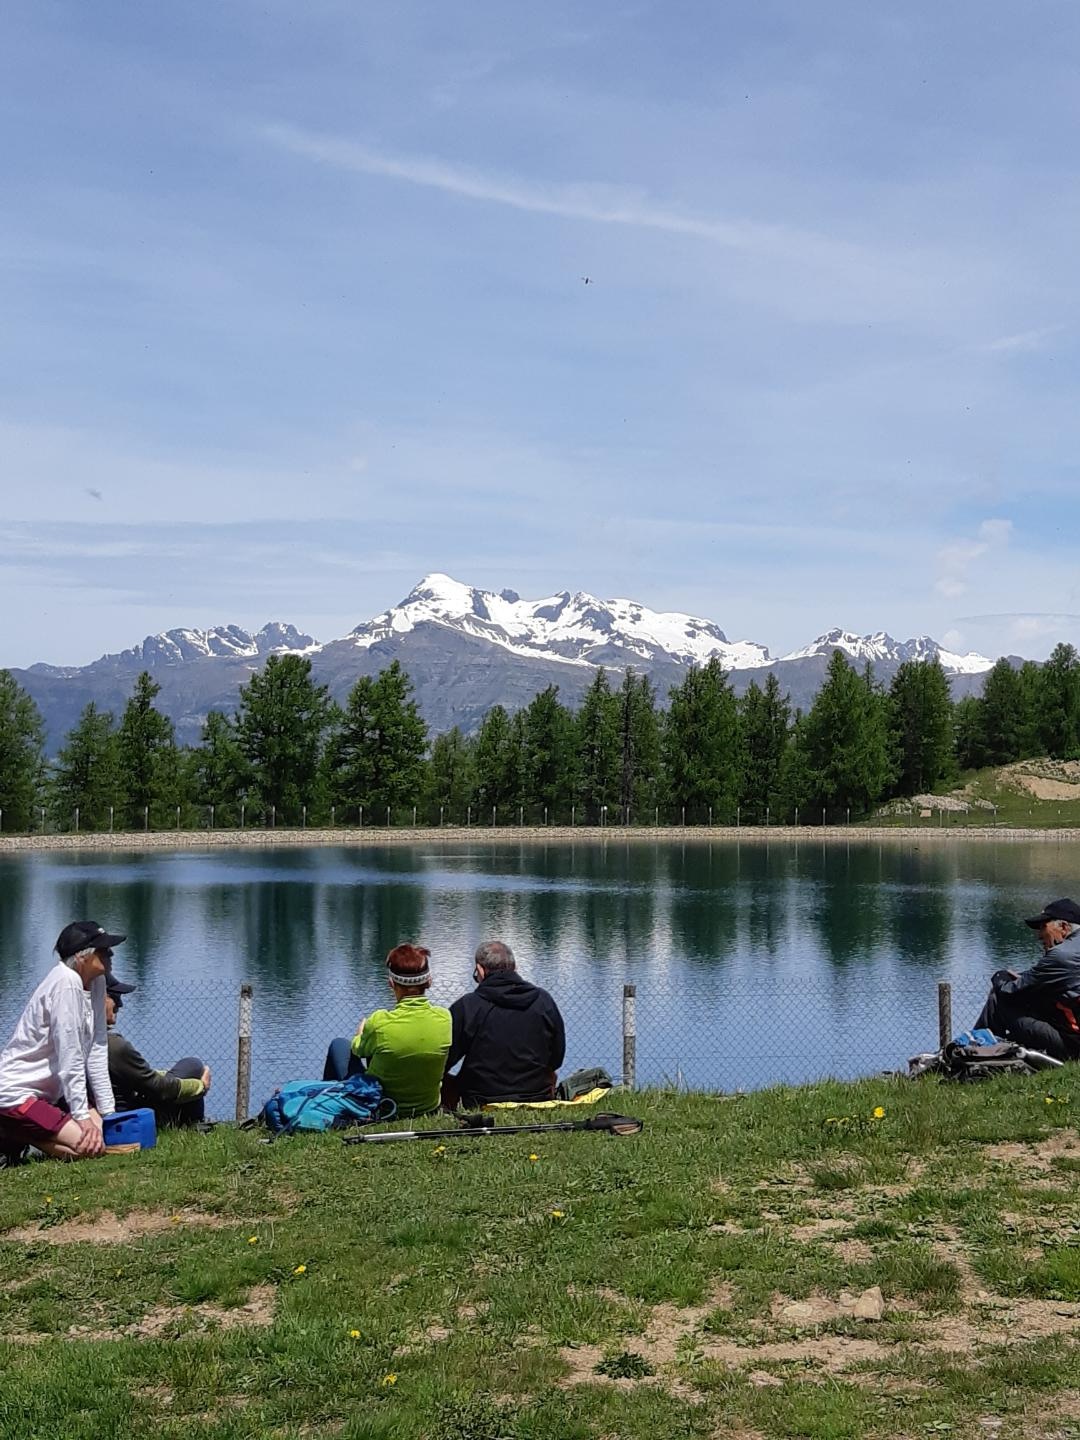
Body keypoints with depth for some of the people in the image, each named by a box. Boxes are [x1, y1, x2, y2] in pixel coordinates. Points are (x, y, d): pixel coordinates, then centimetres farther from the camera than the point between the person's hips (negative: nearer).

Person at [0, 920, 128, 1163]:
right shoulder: (66, 983, -21)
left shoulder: (97, 982, 5)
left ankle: (20, 1134, 12)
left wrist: (108, 1111, 3)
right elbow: (70, 1057, -21)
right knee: (90, 1146, -19)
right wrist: (83, 1116, -18)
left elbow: (97, 1052, 6)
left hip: (49, 1093, 10)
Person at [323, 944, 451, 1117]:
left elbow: (359, 1049, -3)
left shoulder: (379, 1023, -28)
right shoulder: (444, 1018, -18)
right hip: (429, 1108, 4)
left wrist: (361, 1033, 22)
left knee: (339, 1045, 20)